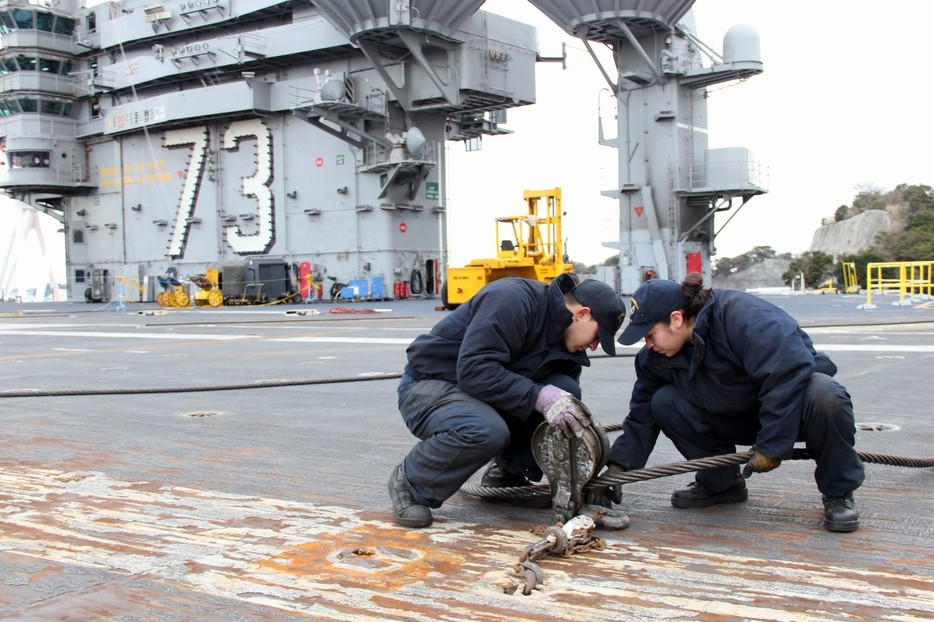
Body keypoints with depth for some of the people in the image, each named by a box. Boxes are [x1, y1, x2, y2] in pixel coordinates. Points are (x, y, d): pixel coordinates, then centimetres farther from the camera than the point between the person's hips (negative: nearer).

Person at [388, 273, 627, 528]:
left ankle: (507, 475, 4)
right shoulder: (513, 299, -23)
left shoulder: (566, 342, 4)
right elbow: (474, 369, -32)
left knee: (565, 390, -13)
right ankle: (410, 482, -10)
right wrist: (539, 396, -35)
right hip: (428, 386, -7)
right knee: (486, 431, -38)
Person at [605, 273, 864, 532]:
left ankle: (838, 493, -16)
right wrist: (617, 467, -9)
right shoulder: (655, 358, -8)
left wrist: (771, 446, -33)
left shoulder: (744, 318, -32)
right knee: (664, 402, -13)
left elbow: (790, 374, -38)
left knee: (824, 395, -40)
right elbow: (642, 415, 1)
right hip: (739, 417, 6)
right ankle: (719, 483, 5)